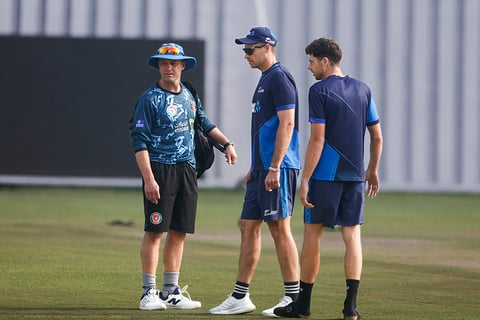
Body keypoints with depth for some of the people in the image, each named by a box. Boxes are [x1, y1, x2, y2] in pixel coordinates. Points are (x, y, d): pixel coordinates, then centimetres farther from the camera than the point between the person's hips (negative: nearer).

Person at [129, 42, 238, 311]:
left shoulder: (189, 96, 13)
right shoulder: (150, 99, -6)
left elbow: (205, 124, 30)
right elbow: (140, 142, -11)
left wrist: (227, 143, 18)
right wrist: (149, 178, -19)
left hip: (187, 169, 6)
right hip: (160, 168, -6)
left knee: (179, 232, 7)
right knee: (154, 231, -6)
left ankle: (171, 292, 14)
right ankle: (150, 292, -2)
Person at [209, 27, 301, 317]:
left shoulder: (279, 77, -11)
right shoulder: (265, 79, 20)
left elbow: (286, 124, -19)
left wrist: (274, 168, -22)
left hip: (278, 168, -10)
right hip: (263, 168, 10)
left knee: (279, 228, -8)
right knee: (248, 226, 10)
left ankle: (294, 298, -4)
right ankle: (240, 298, 14)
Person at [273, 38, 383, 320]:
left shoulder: (319, 91, -8)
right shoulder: (363, 90, 9)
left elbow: (317, 140, -13)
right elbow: (377, 137, 12)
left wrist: (305, 180, -11)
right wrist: (373, 171, 24)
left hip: (325, 174, -5)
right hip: (355, 175, 5)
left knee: (313, 233, 5)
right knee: (352, 235, 5)